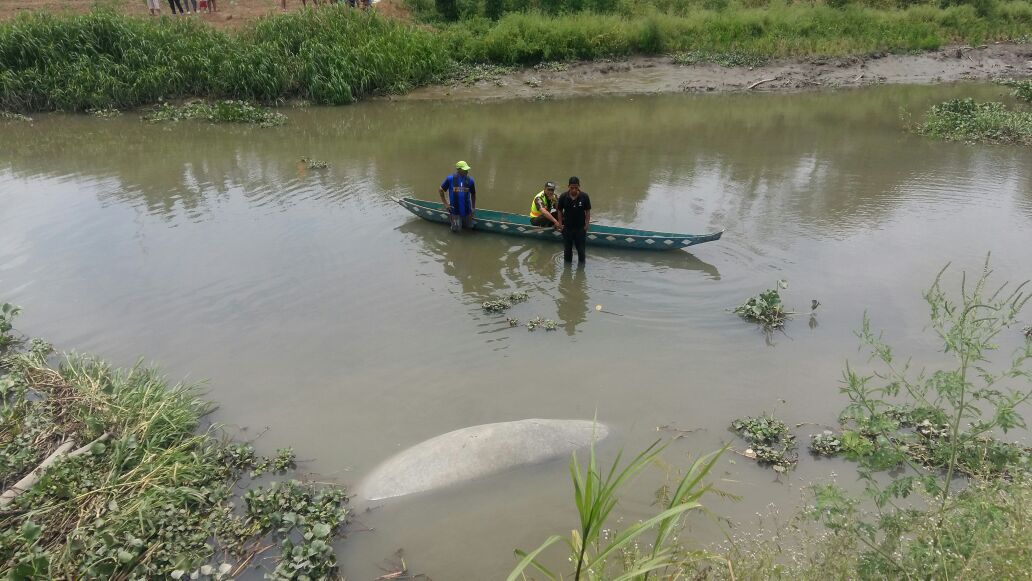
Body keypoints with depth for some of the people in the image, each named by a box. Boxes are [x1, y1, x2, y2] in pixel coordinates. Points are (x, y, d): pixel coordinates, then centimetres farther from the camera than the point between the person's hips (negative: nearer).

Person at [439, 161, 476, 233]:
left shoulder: (470, 180, -5)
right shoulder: (450, 179, -11)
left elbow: (473, 194, 9)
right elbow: (441, 190, 1)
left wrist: (473, 208, 9)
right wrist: (445, 204, -4)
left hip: (467, 210, 3)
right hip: (455, 210, -3)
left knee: (469, 226, 11)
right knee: (456, 229, 1)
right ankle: (451, 217, 30)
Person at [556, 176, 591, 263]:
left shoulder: (584, 196, -13)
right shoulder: (563, 196, -12)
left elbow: (588, 211, -4)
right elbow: (560, 210, 0)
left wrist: (587, 224, -8)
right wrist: (560, 223, -2)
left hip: (580, 227, -1)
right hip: (567, 227, 1)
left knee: (581, 249, 10)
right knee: (567, 249, 15)